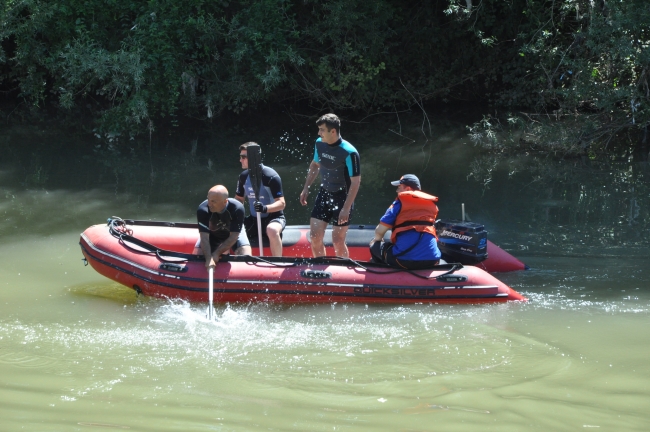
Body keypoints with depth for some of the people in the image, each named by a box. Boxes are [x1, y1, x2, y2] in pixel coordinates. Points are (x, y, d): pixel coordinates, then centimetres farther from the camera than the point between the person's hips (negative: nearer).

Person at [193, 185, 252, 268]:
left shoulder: (237, 209, -37)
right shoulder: (203, 210, -36)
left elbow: (233, 237, -30)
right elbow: (204, 237, -35)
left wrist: (216, 253, -34)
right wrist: (209, 258, -49)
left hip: (234, 233, -1)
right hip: (212, 235, 1)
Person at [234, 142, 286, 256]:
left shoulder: (270, 176, -17)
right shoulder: (244, 176, 3)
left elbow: (281, 203, -20)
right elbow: (238, 200, 16)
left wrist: (265, 208, -39)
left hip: (274, 218, -6)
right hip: (254, 220, 6)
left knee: (272, 230, -40)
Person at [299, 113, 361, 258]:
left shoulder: (349, 153, -23)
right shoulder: (319, 144, -3)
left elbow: (355, 182, -20)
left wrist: (346, 209, -23)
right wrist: (306, 188, 12)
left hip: (342, 197, -6)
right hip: (324, 194, 6)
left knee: (338, 240, -2)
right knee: (315, 236, 2)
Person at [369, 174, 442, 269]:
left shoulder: (400, 202, 4)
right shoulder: (431, 204, 17)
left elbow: (379, 232, 5)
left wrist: (376, 240, 30)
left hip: (404, 259, -4)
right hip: (431, 261, 4)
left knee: (374, 246, 22)